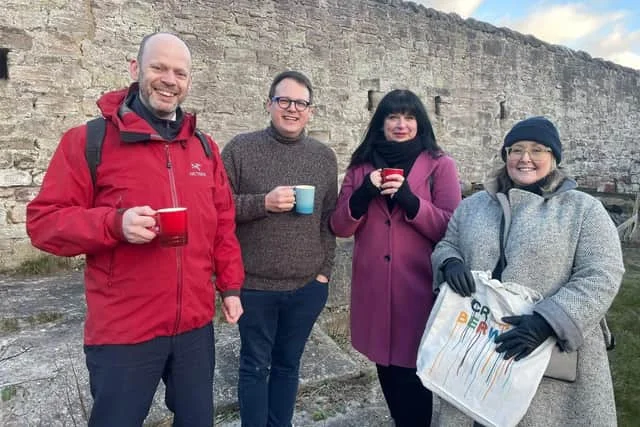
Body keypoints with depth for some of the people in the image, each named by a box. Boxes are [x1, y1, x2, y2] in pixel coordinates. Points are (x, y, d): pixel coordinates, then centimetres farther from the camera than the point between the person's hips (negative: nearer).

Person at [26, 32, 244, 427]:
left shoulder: (205, 147, 8)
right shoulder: (88, 140, -7)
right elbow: (44, 221, -9)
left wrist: (230, 286, 8)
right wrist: (115, 223, -25)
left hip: (196, 323, 5)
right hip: (123, 330, -4)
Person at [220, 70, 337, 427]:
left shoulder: (325, 156, 5)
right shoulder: (241, 149, -4)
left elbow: (330, 219, 7)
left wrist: (324, 271, 2)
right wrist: (263, 202, -20)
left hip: (307, 286, 3)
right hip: (255, 284, -2)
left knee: (288, 365, 18)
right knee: (255, 366, 13)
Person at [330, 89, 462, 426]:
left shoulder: (440, 165, -1)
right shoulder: (361, 166, 8)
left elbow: (450, 230, -9)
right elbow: (339, 227, 3)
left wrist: (408, 199, -22)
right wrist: (364, 194, -14)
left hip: (419, 288, -3)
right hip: (374, 289, 4)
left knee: (414, 374, 5)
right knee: (387, 371, 17)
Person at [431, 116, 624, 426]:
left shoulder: (584, 209, -1)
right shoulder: (473, 205, 9)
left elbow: (601, 276, -9)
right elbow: (446, 245, 15)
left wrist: (546, 323, -21)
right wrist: (450, 262, -10)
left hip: (554, 353, -2)